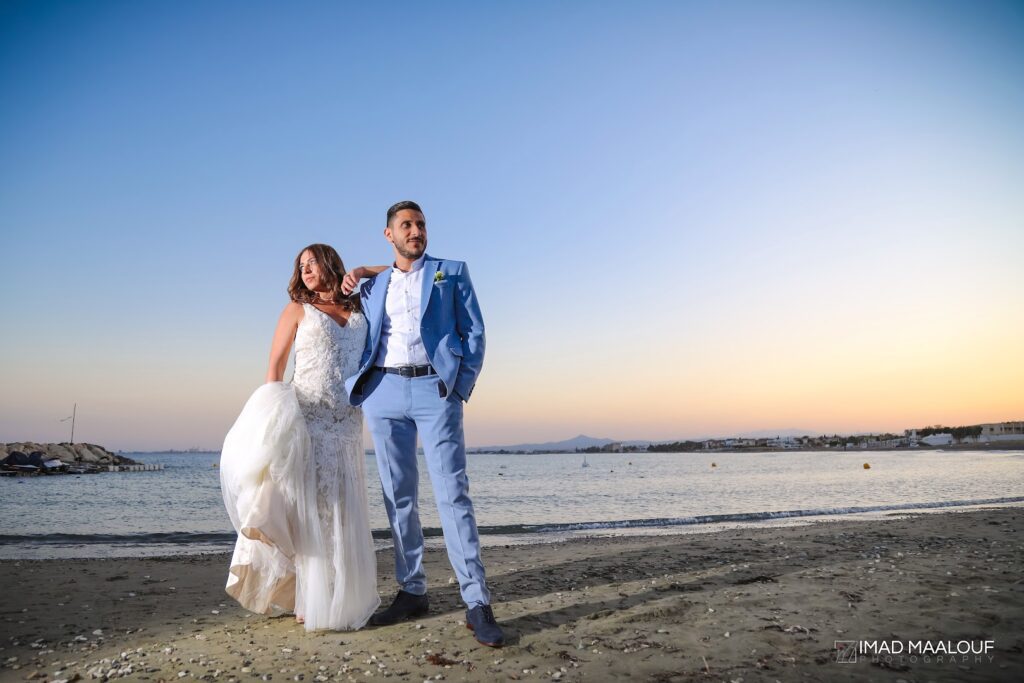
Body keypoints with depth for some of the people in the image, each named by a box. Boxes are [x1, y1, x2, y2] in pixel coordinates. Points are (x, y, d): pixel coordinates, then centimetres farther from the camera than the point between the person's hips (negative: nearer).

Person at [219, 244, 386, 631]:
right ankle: (306, 598, 3)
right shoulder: (297, 310, 6)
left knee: (340, 510, 7)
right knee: (306, 507, -5)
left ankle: (339, 596, 17)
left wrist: (360, 272, 10)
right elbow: (275, 366, 1)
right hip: (306, 418, -3)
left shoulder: (358, 308, 14)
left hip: (347, 423, 3)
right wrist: (272, 411, -12)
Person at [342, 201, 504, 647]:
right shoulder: (372, 287, 20)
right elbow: (358, 342, 23)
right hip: (383, 391, 4)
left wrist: (460, 386, -6)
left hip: (435, 388, -3)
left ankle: (477, 603, -6)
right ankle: (411, 592, 17)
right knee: (398, 497, 6)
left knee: (453, 494, -9)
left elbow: (474, 332, 4)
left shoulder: (452, 272, 11)